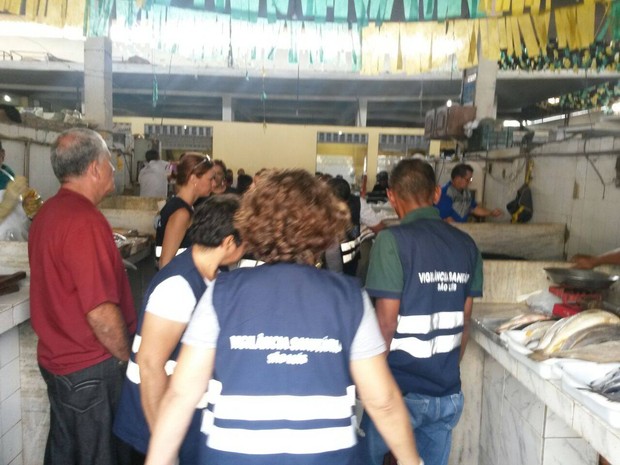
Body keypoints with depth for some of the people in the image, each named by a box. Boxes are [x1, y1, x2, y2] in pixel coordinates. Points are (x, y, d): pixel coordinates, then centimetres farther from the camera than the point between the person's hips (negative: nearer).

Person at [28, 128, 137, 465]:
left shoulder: (47, 212, 6)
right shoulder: (85, 221, -25)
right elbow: (100, 312, -27)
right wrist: (129, 359, -12)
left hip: (56, 358, 9)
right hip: (92, 369, -9)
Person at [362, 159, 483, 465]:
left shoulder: (393, 240, -15)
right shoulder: (466, 244, 3)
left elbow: (387, 322, -15)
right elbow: (463, 323, 8)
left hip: (400, 391, -5)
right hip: (449, 394, 5)